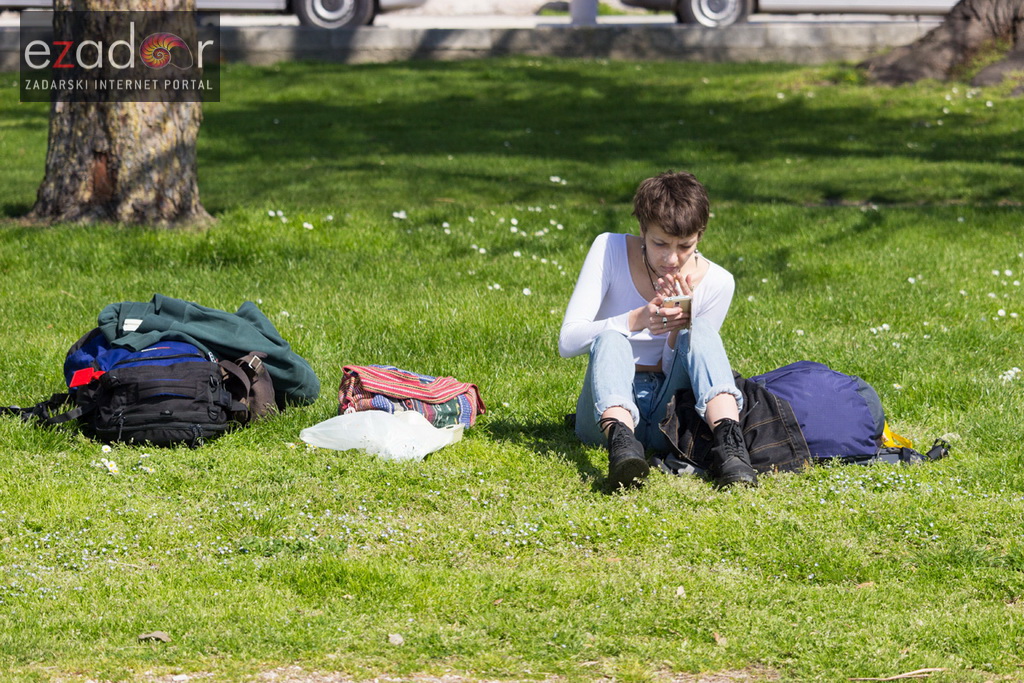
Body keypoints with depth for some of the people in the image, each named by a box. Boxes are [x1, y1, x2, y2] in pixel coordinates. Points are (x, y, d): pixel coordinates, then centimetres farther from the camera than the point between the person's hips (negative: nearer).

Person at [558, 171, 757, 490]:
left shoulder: (716, 282, -4)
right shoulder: (609, 250, -7)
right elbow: (567, 342, -14)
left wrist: (680, 328, -22)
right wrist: (637, 320, -30)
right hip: (608, 404, -1)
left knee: (701, 331, -26)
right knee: (610, 337, -31)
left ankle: (727, 440, -50)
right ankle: (620, 440, -59)